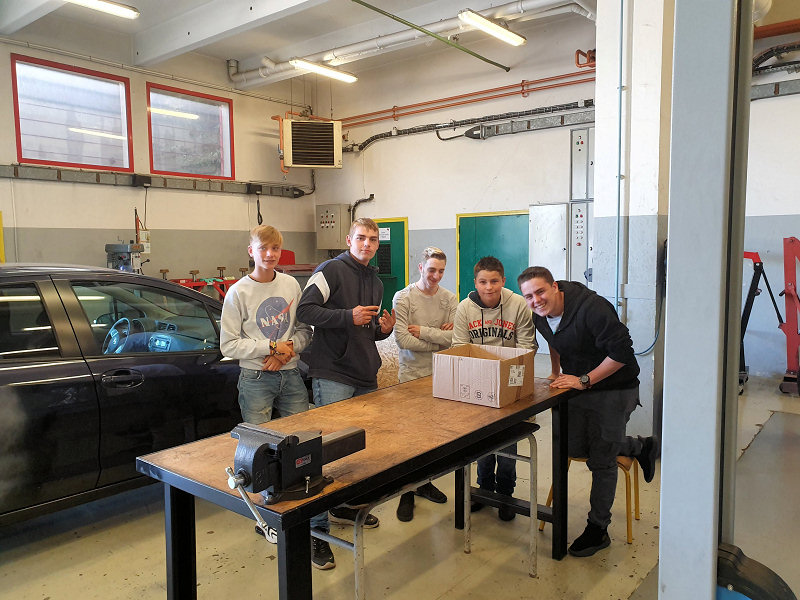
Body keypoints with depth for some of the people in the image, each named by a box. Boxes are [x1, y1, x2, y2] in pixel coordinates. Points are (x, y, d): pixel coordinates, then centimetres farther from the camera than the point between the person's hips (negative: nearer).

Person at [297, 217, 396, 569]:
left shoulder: (375, 282, 19)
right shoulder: (331, 270, -5)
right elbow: (305, 310, -15)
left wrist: (384, 329, 6)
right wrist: (349, 316, -22)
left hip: (366, 376, 8)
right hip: (333, 376, -8)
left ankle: (345, 507, 33)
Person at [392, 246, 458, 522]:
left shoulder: (449, 299, 2)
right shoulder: (403, 298, -7)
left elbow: (455, 337, -8)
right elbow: (403, 340, -16)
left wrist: (424, 331, -15)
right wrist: (439, 340, -11)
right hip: (411, 376, -3)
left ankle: (424, 482, 32)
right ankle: (407, 493, 16)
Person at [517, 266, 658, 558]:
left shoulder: (591, 308, -29)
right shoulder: (540, 316, -3)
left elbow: (622, 352, -27)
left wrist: (584, 380, -25)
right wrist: (557, 372, 14)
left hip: (614, 390, -7)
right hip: (578, 387, 8)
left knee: (601, 460, -2)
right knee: (576, 448, 12)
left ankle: (598, 529, 16)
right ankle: (640, 447, 34)